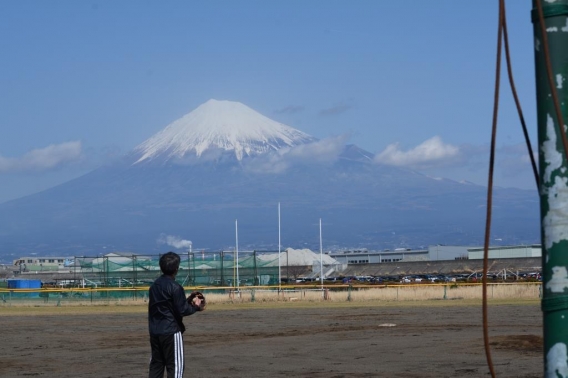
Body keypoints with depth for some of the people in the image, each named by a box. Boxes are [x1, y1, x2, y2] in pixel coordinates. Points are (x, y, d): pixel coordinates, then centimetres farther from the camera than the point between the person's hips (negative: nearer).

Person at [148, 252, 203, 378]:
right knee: (175, 366, -4)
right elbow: (182, 310, -15)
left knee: (156, 364, 11)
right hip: (171, 332, -7)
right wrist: (195, 306, 3)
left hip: (155, 332, 7)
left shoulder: (154, 285, 11)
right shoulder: (175, 287, -13)